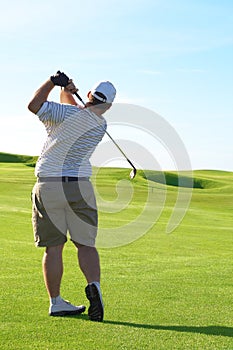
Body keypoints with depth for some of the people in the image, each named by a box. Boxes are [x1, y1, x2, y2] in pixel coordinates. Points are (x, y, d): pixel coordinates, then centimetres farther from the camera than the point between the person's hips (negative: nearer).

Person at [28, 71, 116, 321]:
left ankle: (56, 302, 9)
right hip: (80, 186, 2)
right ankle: (94, 285, -18)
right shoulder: (100, 125, 5)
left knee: (53, 247, 4)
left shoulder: (68, 114, -11)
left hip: (48, 186, -2)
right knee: (86, 244, 7)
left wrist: (53, 82, -3)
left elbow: (34, 105, -13)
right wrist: (66, 90, 8)